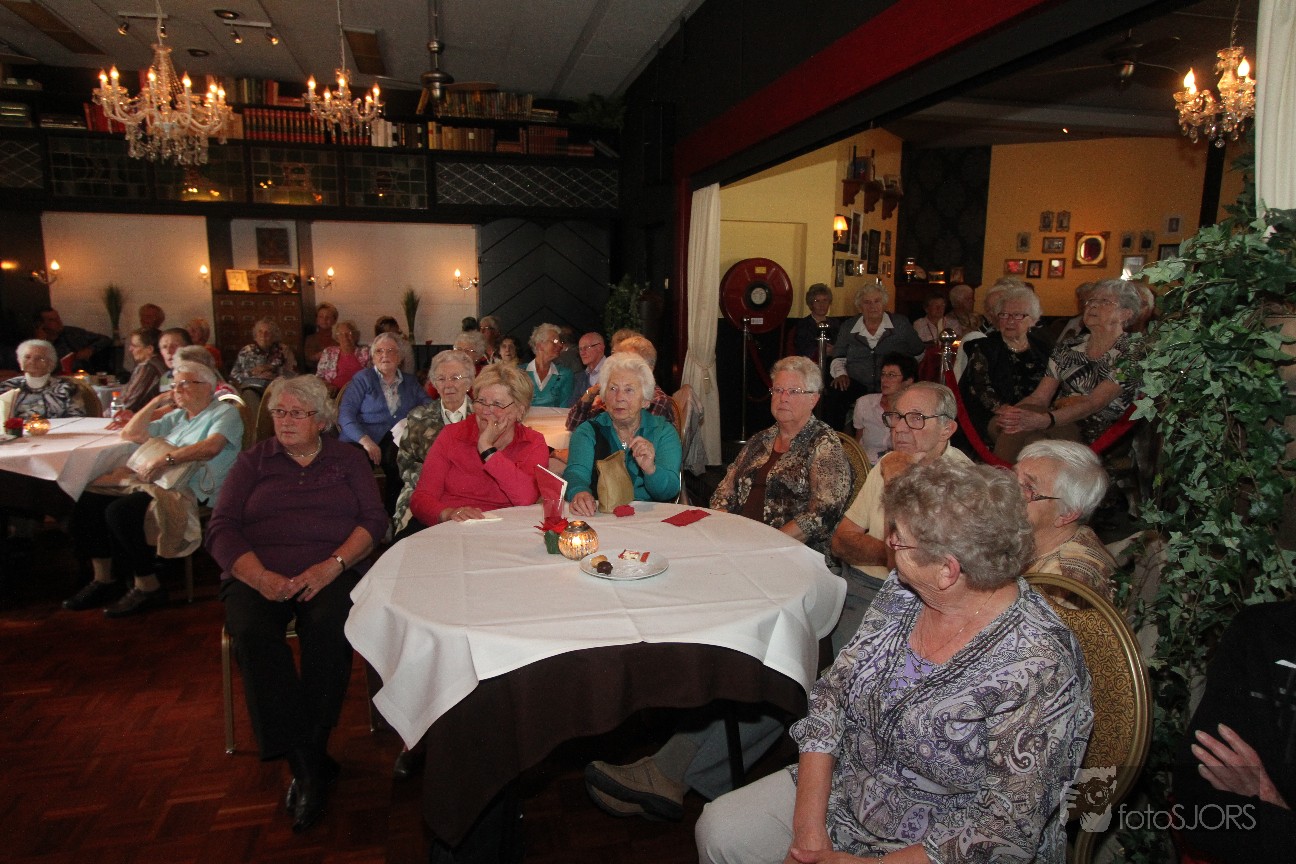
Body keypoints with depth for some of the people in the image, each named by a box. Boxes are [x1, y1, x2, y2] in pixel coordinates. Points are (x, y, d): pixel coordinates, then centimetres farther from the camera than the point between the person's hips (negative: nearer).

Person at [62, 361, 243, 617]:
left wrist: (165, 460, -26)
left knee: (121, 510, -28)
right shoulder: (176, 417, 27)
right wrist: (156, 402, 20)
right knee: (89, 501, -7)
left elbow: (212, 446, -19)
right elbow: (131, 434, 26)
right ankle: (102, 579, 1)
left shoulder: (225, 413, 1)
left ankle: (147, 586, -14)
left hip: (192, 492, -8)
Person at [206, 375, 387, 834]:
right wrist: (261, 577, -13)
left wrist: (332, 565, -14)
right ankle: (307, 763, -26)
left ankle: (308, 760, -20)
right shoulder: (253, 462, 17)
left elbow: (374, 519, 3)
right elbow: (221, 529, 6)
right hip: (258, 576, 1)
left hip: (330, 572, -1)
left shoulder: (347, 459, 16)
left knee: (328, 628, -33)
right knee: (252, 633, -31)